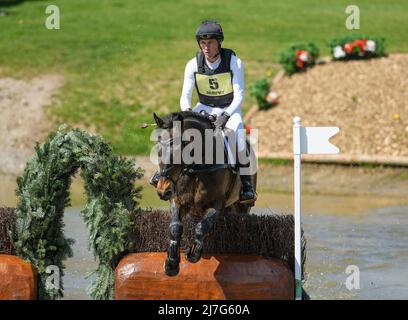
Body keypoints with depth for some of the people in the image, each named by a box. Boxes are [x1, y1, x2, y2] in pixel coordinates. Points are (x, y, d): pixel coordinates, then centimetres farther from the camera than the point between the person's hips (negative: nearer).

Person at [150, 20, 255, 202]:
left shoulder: (234, 62, -17)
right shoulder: (193, 65, -9)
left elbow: (239, 96, -19)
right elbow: (185, 96, -9)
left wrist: (225, 116, -34)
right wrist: (187, 111, -32)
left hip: (230, 109, -3)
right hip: (205, 108, 3)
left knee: (238, 130, -33)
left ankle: (246, 181, -22)